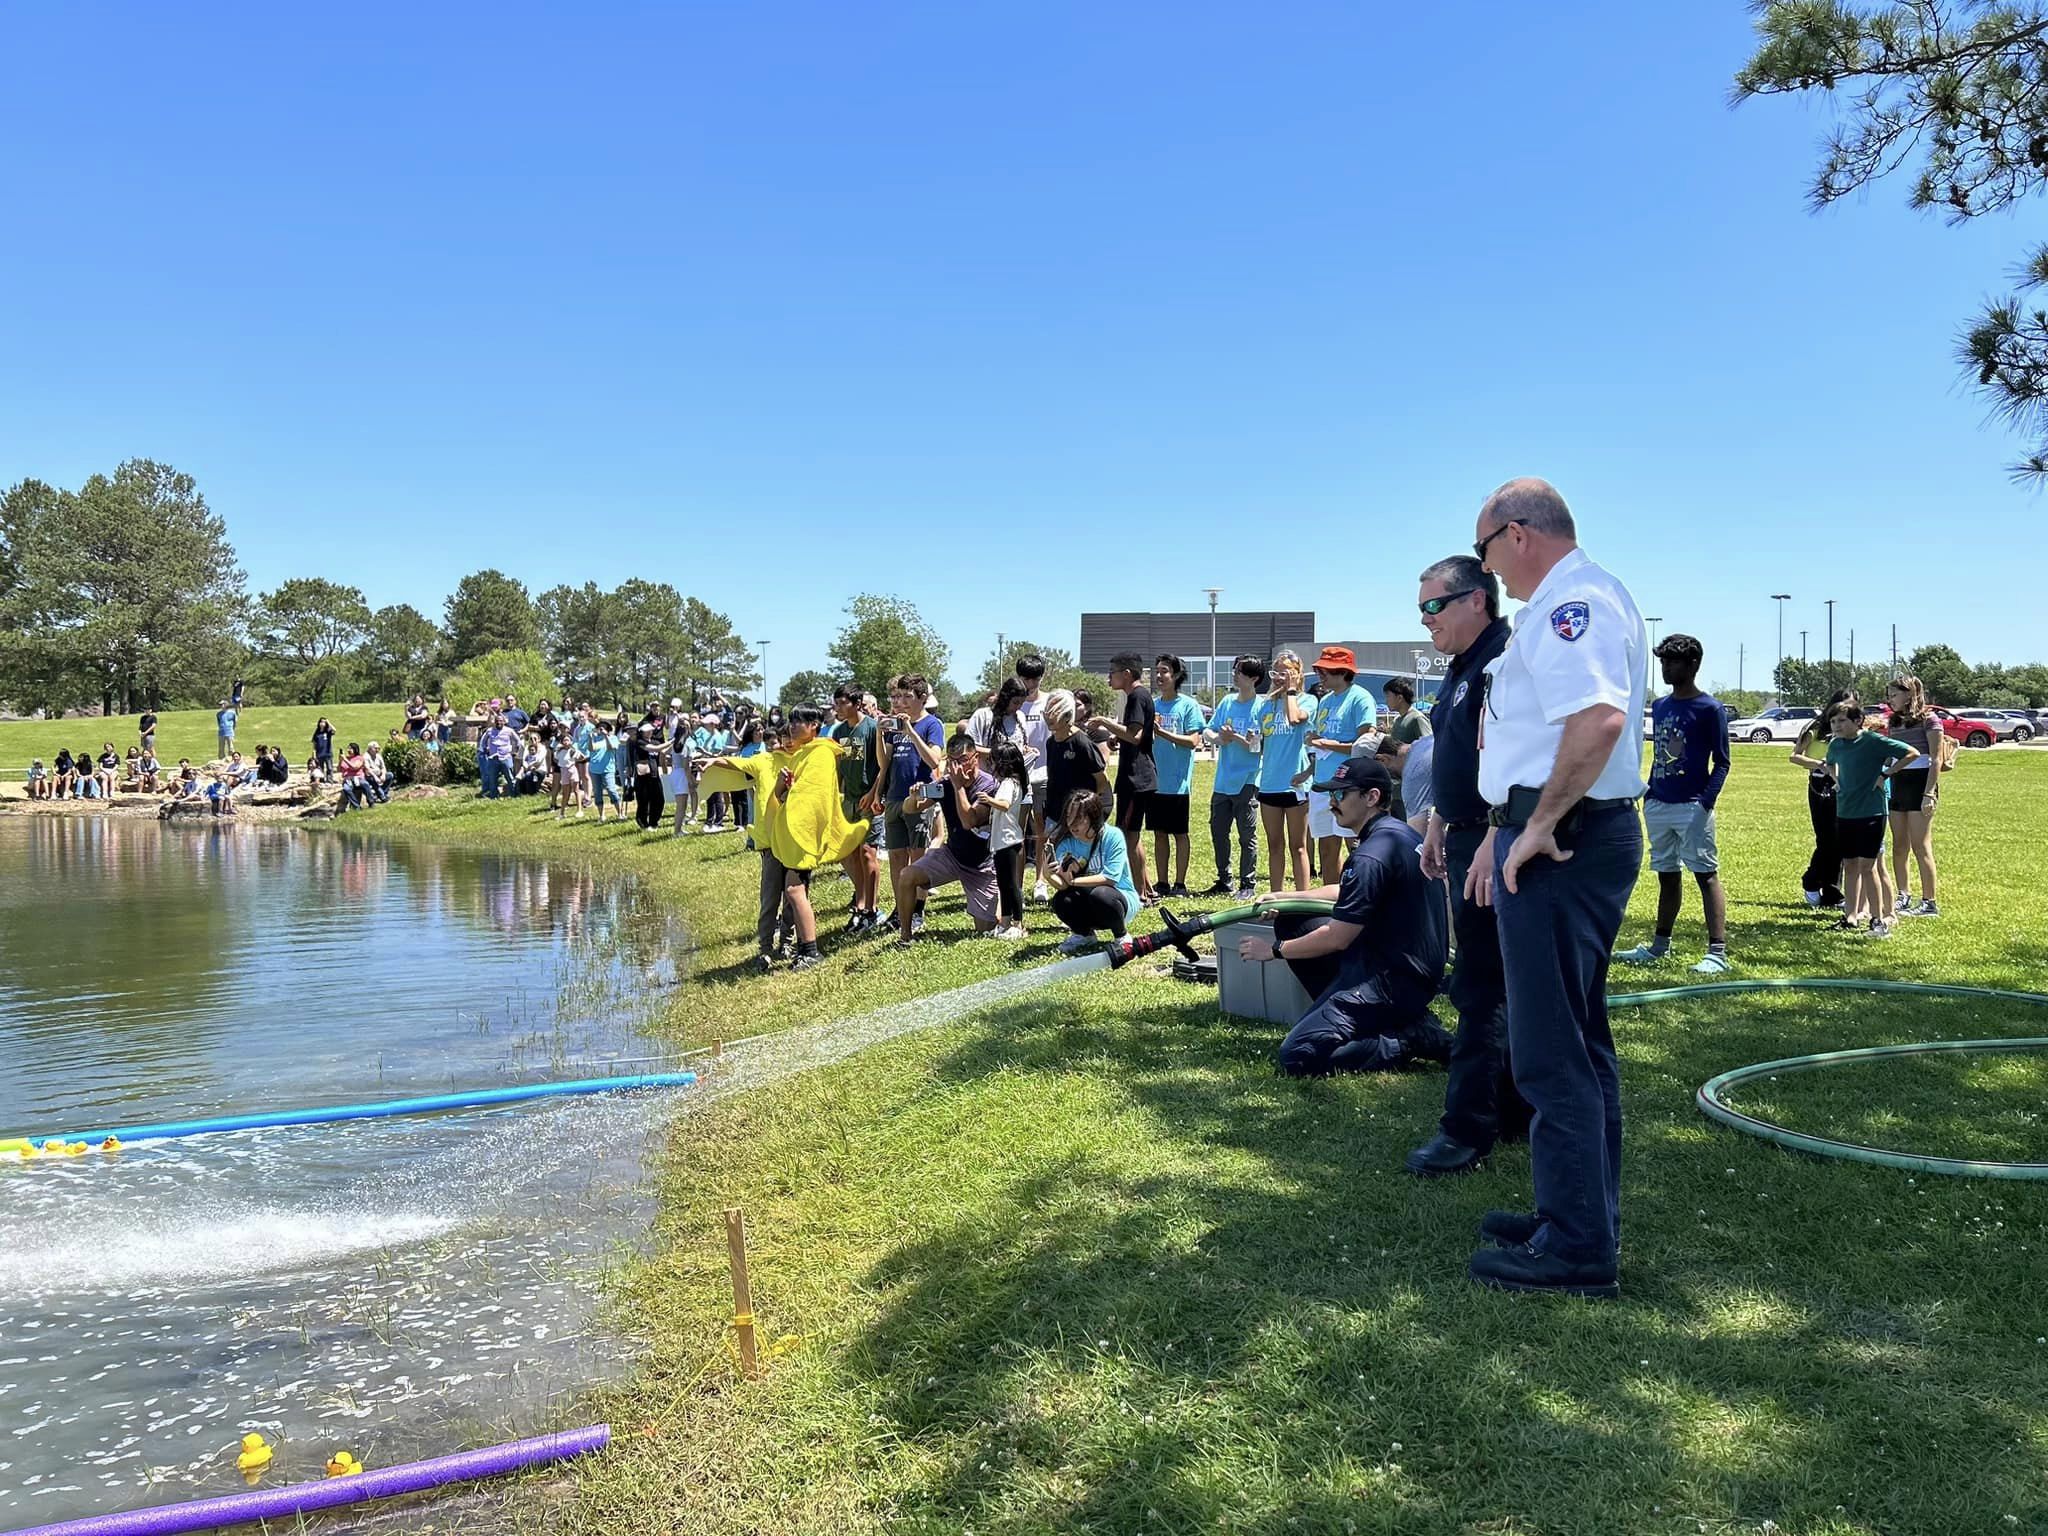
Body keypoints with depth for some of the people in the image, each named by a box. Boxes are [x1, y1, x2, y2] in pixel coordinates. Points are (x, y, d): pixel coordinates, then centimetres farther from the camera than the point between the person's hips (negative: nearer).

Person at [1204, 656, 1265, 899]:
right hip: (1222, 781, 6)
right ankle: (1224, 881, 24)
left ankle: (1247, 885, 11)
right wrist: (1218, 738, -10)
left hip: (1246, 781, -6)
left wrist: (1234, 737, -20)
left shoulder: (1261, 706, -7)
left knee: (1247, 836, 2)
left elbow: (1259, 745, -12)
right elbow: (1208, 731, 10)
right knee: (1218, 833, 12)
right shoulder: (1227, 703, 10)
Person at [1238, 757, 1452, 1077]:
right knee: (1289, 922, 15)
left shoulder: (1372, 855, -22)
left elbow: (1336, 939, -19)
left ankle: (1411, 1038, -9)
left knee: (1296, 1057, -18)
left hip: (1394, 979, -11)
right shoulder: (1399, 832, 11)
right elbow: (1348, 893, 27)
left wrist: (1274, 949, -4)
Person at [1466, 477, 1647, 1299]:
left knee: (1551, 1053, -4)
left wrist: (1539, 828, -23)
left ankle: (1576, 1248, 5)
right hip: (1568, 838, 11)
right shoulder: (1566, 602, 19)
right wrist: (1503, 831, 23)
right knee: (1576, 1042, 18)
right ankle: (1580, 1216, 31)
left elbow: (1598, 719, -32)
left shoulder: (1571, 600, -15)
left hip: (1559, 847, -11)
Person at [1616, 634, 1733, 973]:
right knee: (1667, 876, 15)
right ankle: (1660, 945, 25)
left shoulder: (1710, 709, -4)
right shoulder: (1659, 706, 15)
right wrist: (1648, 795, 14)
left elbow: (1721, 762, -6)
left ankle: (1718, 952, -9)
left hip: (1692, 807, -7)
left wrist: (1706, 800, -17)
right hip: (1657, 805, 7)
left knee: (1706, 875, -7)